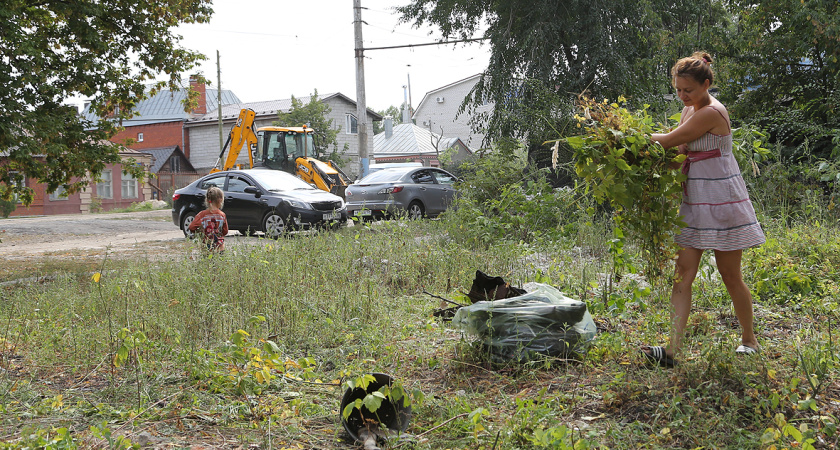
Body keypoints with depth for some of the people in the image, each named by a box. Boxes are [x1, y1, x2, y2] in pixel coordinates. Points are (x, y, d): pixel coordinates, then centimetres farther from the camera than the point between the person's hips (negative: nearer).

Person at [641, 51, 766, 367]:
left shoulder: (711, 113, -18)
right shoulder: (689, 111, 11)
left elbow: (669, 141, -16)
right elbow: (680, 148, 14)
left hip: (722, 201, -8)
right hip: (694, 202, 8)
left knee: (730, 276, 4)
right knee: (683, 273, -4)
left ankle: (749, 340, 25)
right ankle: (672, 350, -9)